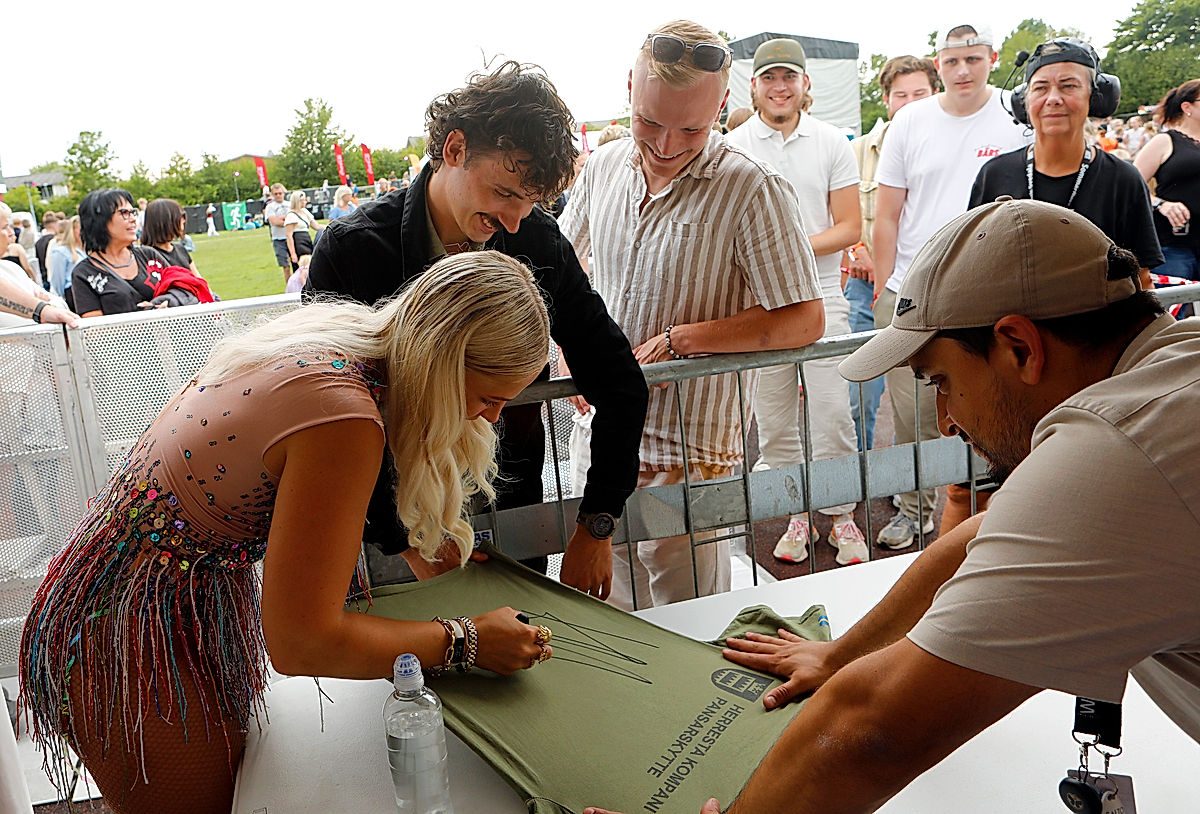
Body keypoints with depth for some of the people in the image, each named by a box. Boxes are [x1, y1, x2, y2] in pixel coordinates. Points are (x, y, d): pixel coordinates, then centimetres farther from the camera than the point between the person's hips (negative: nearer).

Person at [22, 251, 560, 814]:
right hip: (133, 640, -8)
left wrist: (415, 535, 9)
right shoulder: (343, 416, -32)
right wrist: (464, 642, -18)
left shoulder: (336, 331, -5)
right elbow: (302, 641, -27)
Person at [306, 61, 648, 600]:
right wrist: (412, 543, -22)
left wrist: (597, 526, -9)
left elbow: (620, 382, -3)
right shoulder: (351, 251, -16)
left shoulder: (539, 242, -8)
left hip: (514, 512, 3)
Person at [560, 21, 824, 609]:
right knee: (608, 628, 20)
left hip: (688, 457, -5)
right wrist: (573, 353, 3)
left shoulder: (753, 191, -15)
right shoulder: (603, 167, 2)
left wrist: (680, 339, -19)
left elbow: (805, 320, -16)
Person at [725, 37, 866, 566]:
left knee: (833, 414, -1)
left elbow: (849, 227, 3)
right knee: (773, 422, 7)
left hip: (821, 297, 0)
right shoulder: (732, 148, 3)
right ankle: (793, 516, 21)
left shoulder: (832, 143, 5)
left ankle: (840, 513, 14)